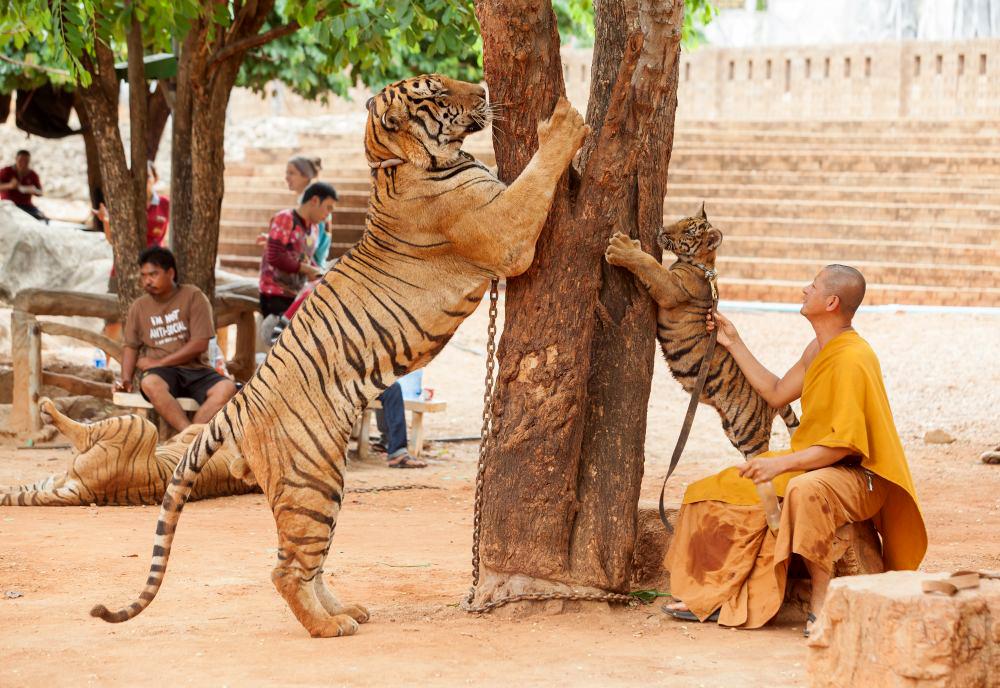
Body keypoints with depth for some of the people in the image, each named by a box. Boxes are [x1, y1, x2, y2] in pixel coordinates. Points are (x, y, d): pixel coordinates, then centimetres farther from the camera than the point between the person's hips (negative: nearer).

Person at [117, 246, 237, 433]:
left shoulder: (193, 296, 2)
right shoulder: (139, 307, 13)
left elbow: (199, 344, -6)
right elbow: (131, 347, 15)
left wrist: (159, 362, -9)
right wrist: (126, 379, -5)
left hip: (195, 370, 0)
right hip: (162, 374, 1)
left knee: (227, 388, -33)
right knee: (150, 383, -38)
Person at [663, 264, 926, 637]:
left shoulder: (852, 360, -22)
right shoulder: (818, 350, 10)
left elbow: (844, 443, -26)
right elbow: (777, 393, 22)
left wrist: (782, 464, -28)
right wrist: (734, 345, 22)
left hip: (857, 474, -11)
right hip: (814, 462, 11)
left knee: (805, 490, -42)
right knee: (730, 488, 5)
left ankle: (823, 603, -35)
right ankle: (716, 597, 2)